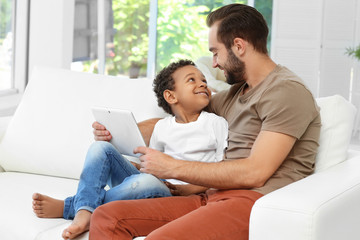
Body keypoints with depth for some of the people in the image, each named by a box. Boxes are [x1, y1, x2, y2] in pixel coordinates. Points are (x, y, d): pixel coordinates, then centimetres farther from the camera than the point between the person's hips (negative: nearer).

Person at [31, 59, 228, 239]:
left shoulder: (215, 124, 6)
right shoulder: (162, 127, 18)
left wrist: (190, 189, -12)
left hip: (173, 195, -5)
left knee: (147, 182, -39)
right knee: (101, 147, -9)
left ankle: (67, 207, -28)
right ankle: (84, 212, -32)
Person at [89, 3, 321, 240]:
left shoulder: (286, 91, -6)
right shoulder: (234, 94, 22)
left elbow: (254, 172, -16)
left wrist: (172, 167, -11)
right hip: (213, 197, 9)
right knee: (107, 216, -9)